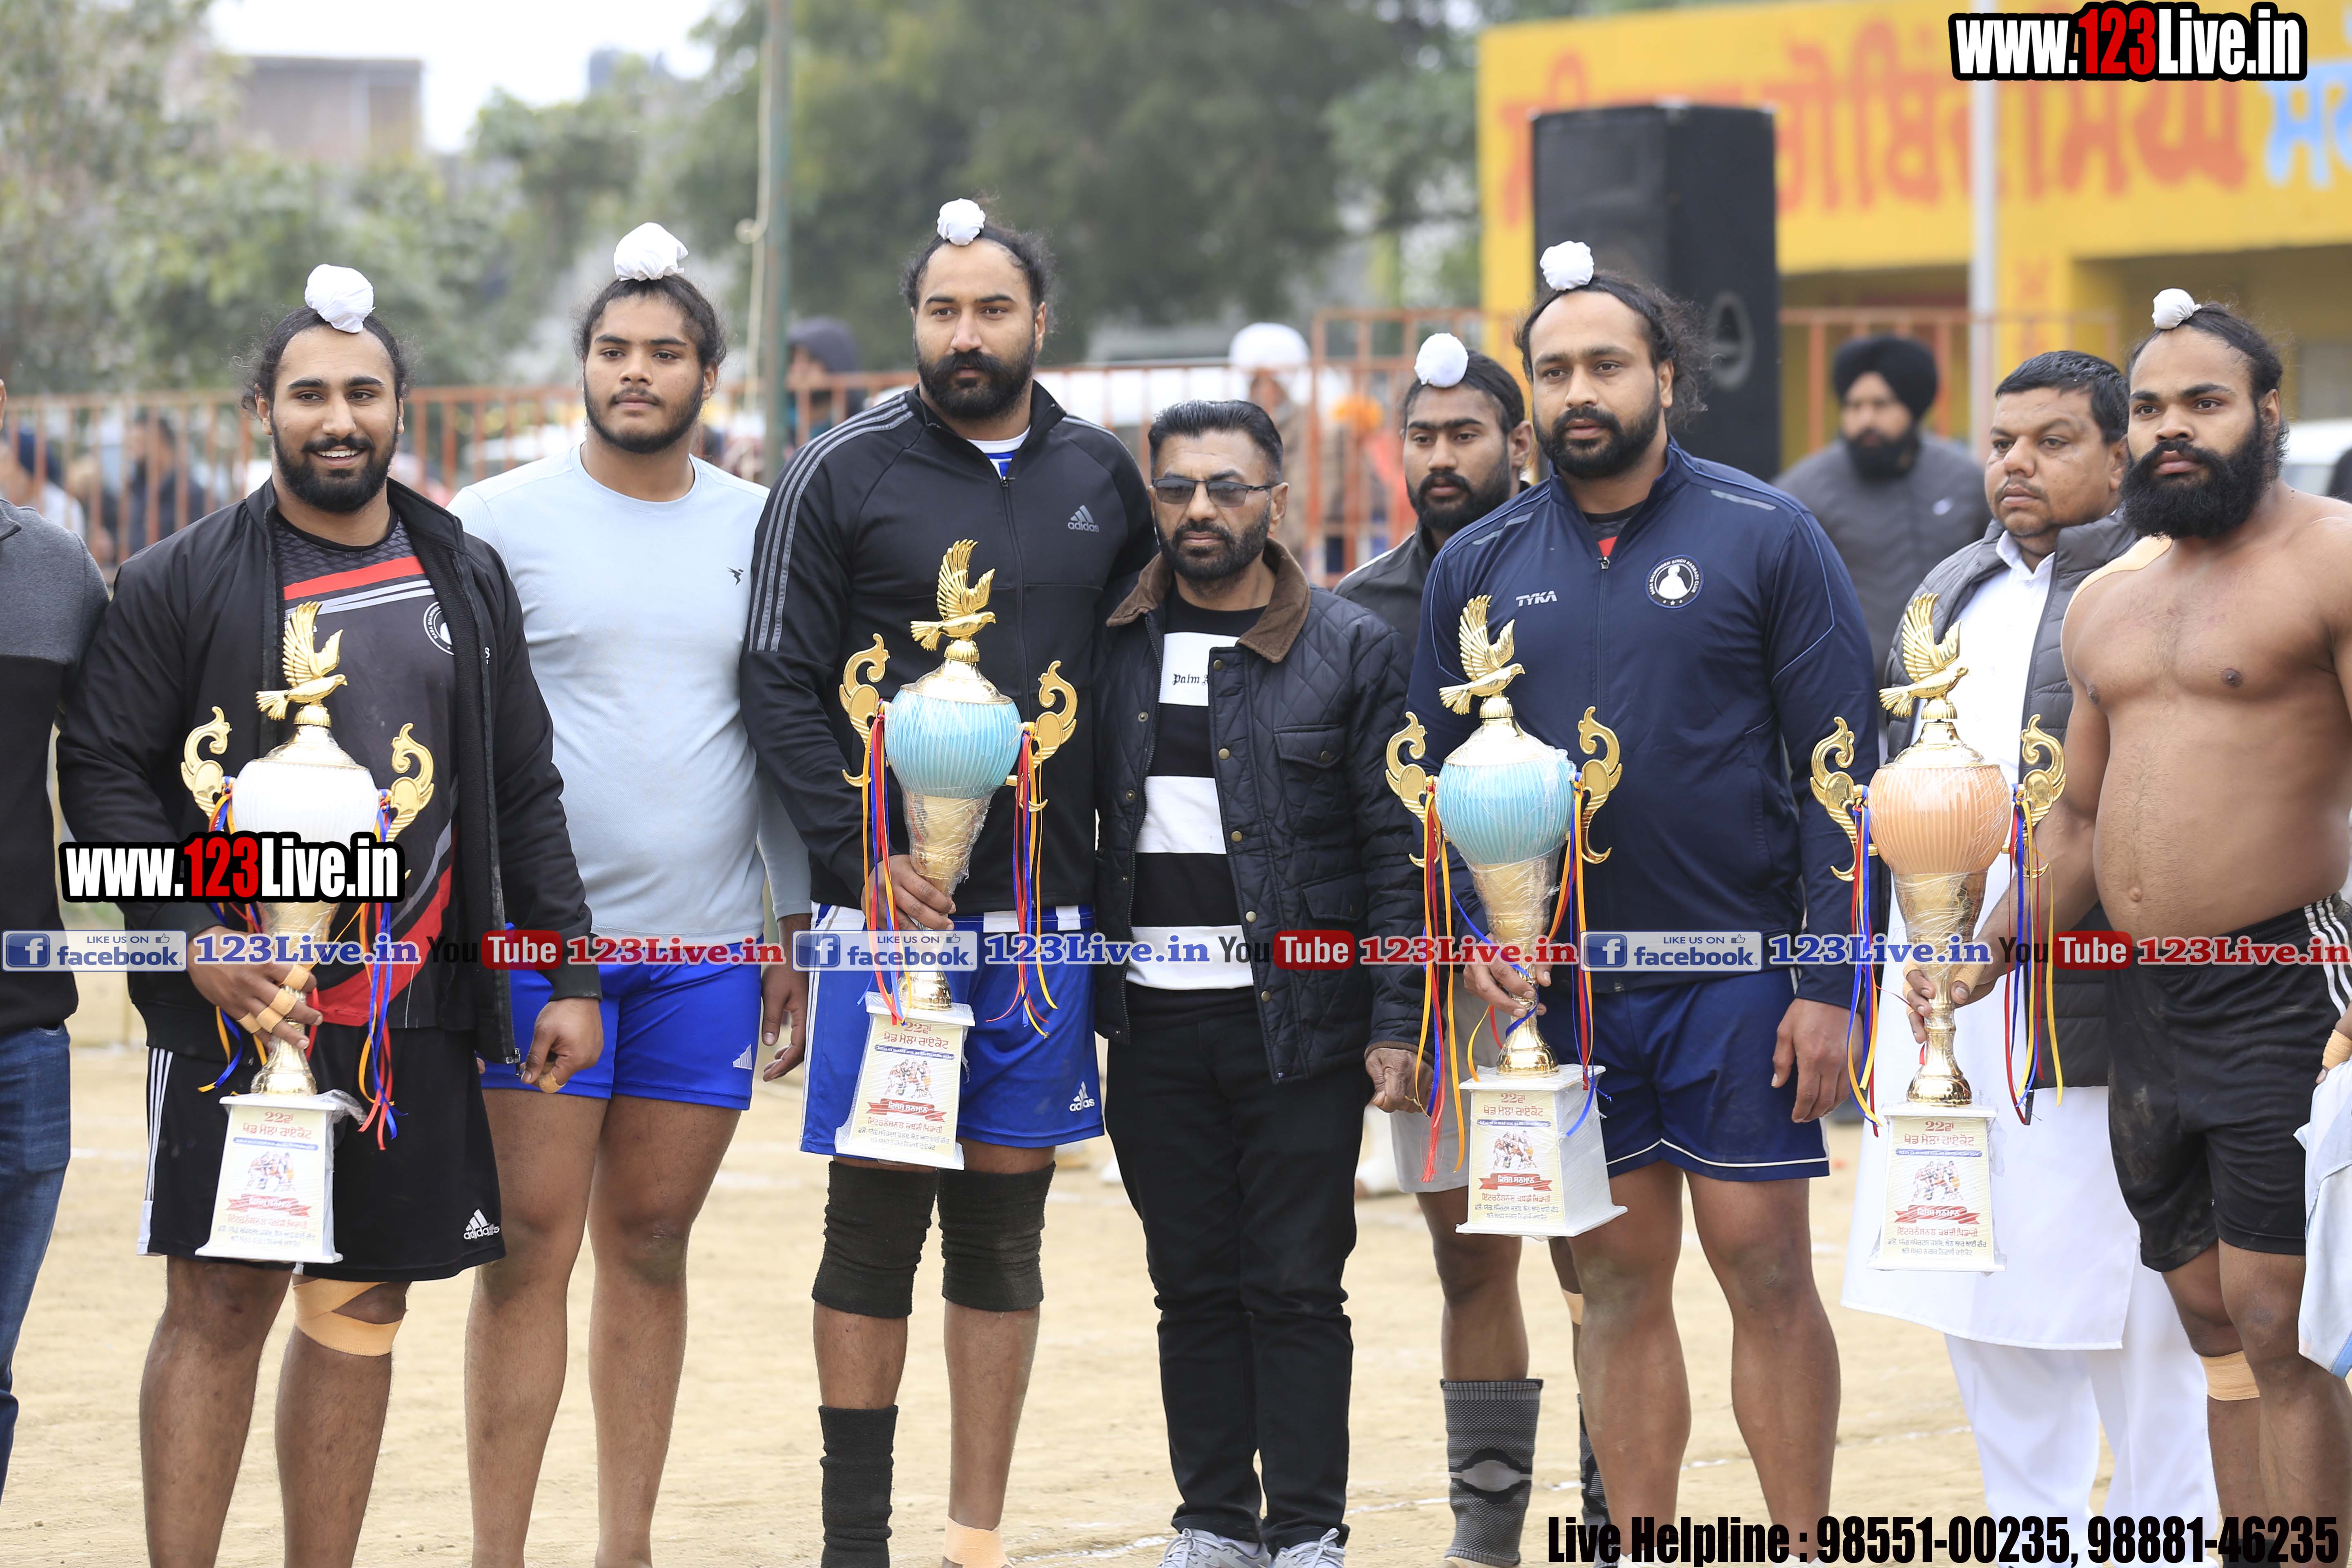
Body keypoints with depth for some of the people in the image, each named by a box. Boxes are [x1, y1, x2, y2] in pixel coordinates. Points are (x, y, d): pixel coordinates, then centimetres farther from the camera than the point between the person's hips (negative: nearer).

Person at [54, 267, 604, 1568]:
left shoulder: (468, 580, 12)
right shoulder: (180, 582, 0)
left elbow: (524, 794, 15)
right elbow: (103, 769, -3)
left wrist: (568, 974, 8)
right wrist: (200, 941, -14)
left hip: (416, 1016, 4)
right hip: (237, 1009, -3)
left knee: (363, 1312, 7)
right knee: (218, 1304, -5)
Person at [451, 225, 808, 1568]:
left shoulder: (758, 529, 10)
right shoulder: (502, 521, 2)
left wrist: (797, 922, 10)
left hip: (708, 951, 3)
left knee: (651, 1247, 7)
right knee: (531, 1246, -5)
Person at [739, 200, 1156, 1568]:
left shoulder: (1101, 477, 10)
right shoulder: (843, 476, -1)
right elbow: (783, 684, -4)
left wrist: (1115, 843, 9)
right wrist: (860, 856, -14)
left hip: (1046, 913, 3)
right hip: (886, 896, -3)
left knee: (1005, 1222, 7)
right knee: (876, 1222, -1)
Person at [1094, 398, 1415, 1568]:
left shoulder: (1355, 651, 0)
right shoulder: (1115, 647, 8)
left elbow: (1398, 849, -2)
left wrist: (1396, 1025, -8)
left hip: (1298, 1021, -3)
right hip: (1157, 1023, 3)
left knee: (1296, 1287, 0)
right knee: (1193, 1286, 9)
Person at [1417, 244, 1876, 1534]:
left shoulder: (1766, 538, -2)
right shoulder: (1477, 566, 8)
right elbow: (1438, 782, 12)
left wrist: (1828, 984, -11)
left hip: (1736, 970, -3)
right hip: (1563, 988, 3)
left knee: (1765, 1271, -2)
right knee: (1618, 1281, 8)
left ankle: (1804, 1553, 6)